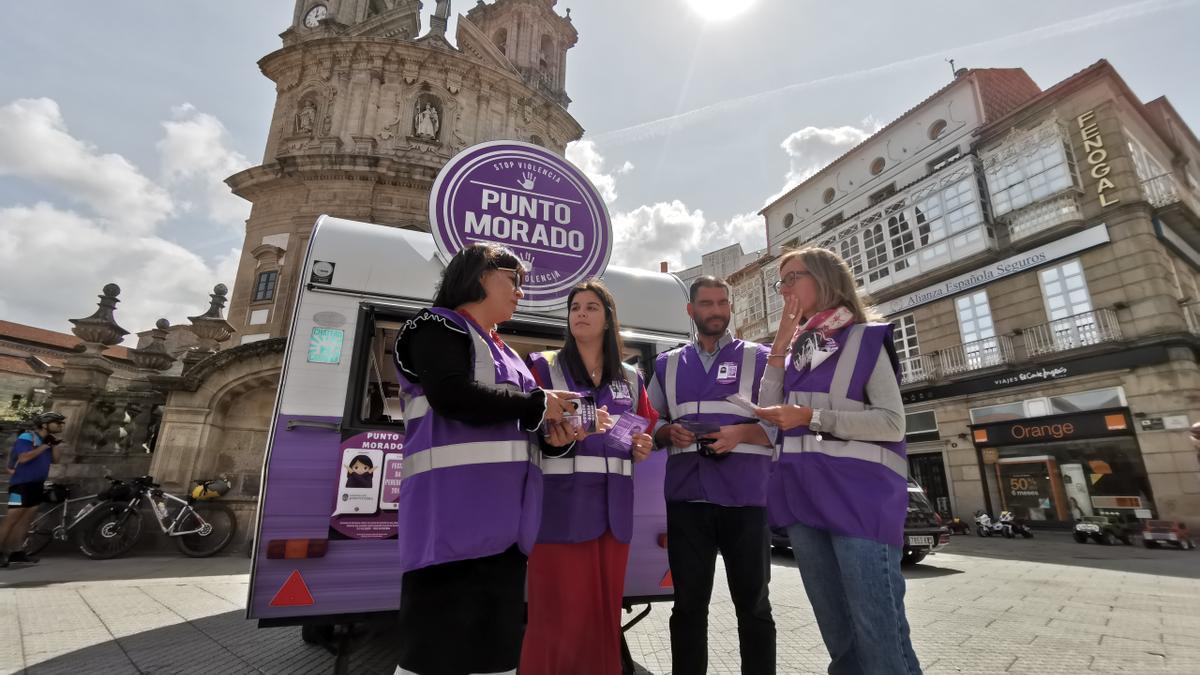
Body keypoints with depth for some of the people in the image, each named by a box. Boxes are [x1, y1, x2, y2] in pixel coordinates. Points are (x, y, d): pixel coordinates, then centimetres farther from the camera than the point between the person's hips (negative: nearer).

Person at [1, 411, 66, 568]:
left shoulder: (47, 440, 12)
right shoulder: (26, 438, -13)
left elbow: (55, 460, 7)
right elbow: (24, 457, -27)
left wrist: (54, 444, -4)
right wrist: (45, 445, -22)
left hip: (37, 484, 8)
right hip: (21, 484, -8)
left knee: (25, 520, 9)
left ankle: (15, 552, 14)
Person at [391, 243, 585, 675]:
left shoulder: (500, 350, 25)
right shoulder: (438, 327, -1)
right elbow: (453, 396, -19)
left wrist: (551, 430, 6)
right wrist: (537, 405, -10)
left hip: (501, 514, 9)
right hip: (453, 508, -9)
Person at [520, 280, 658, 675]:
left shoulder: (631, 379, 14)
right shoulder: (544, 367, 2)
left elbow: (645, 432, 22)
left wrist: (643, 447, 1)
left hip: (614, 507, 4)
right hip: (560, 505, -4)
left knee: (605, 614, 12)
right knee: (559, 617, 0)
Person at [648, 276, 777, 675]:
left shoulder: (759, 358, 6)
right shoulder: (667, 364, 14)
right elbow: (652, 425, 16)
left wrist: (742, 434, -15)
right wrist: (669, 433, -5)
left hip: (745, 498, -2)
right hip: (686, 498, 2)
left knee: (753, 604, 9)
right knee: (688, 604, 10)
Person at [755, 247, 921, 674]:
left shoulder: (865, 339, 1)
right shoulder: (795, 350, 16)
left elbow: (892, 423, -8)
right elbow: (769, 414, 4)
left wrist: (812, 418, -15)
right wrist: (780, 346, 0)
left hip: (858, 495, -5)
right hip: (803, 496, 6)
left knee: (880, 634, -4)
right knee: (836, 632, 15)